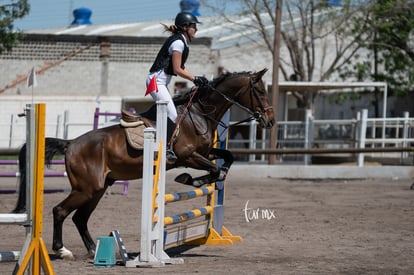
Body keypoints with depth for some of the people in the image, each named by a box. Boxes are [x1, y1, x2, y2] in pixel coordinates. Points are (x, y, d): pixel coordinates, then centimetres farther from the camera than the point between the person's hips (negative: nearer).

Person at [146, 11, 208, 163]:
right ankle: (166, 148, -19)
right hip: (157, 81, -11)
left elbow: (181, 68, 18)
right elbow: (177, 70, -16)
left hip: (161, 82, 11)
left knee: (170, 114, 7)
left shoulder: (181, 42, 15)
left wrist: (196, 78, 9)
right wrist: (195, 78, -7)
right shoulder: (178, 43, -15)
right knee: (172, 115, -18)